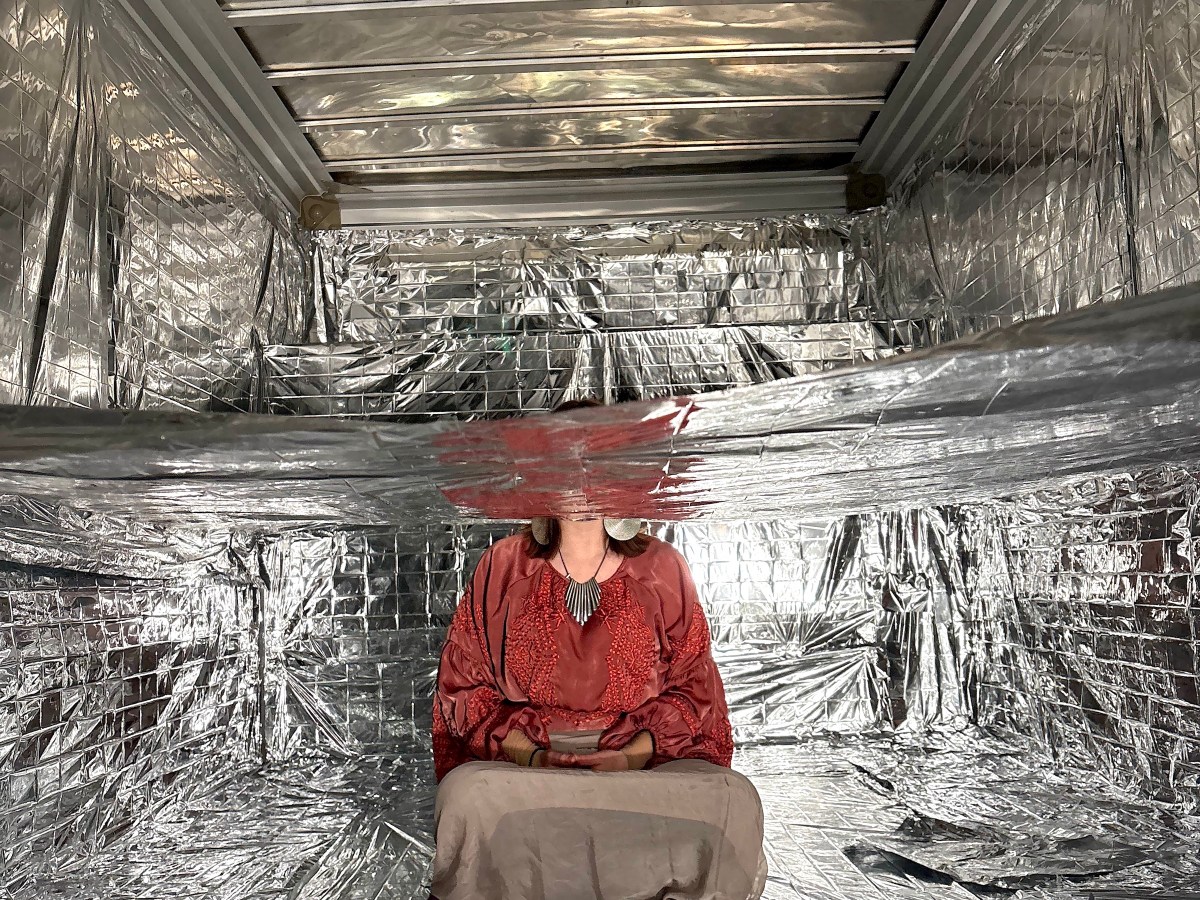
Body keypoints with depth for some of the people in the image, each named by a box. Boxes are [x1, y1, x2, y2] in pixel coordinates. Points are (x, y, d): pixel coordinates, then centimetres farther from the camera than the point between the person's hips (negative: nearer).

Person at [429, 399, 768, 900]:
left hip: (645, 759, 1)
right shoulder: (503, 567, 7)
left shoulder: (661, 568, 8)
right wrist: (529, 753, -12)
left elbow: (693, 685, 7)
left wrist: (638, 752, -11)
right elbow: (463, 682, 5)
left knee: (734, 800, -30)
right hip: (519, 762, 0)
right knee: (471, 795, -34)